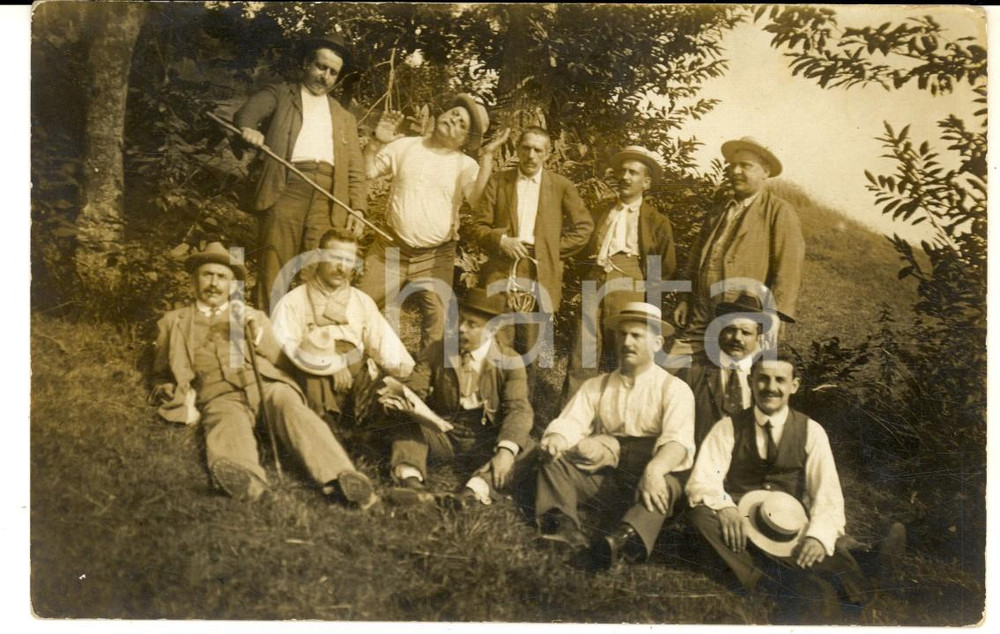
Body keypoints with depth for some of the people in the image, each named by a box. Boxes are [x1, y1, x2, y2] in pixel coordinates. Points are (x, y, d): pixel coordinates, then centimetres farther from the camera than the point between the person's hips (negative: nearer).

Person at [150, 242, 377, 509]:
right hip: (219, 394, -1)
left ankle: (340, 477, -52)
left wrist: (257, 334, 5)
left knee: (293, 410, -32)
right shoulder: (173, 322, 29)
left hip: (264, 382, 1)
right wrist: (182, 401, 5)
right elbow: (162, 376, 27)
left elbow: (281, 359, 25)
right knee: (230, 427, -37)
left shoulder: (253, 317, 33)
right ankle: (245, 478, -67)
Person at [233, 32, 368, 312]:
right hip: (285, 190, -2)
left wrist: (358, 209, 2)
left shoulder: (344, 118, 26)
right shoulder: (280, 95, 19)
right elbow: (247, 112, -1)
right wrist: (249, 128, -25)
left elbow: (355, 170, 18)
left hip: (328, 199, 2)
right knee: (273, 274, -8)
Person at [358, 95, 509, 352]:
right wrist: (376, 141, -10)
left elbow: (479, 199, -20)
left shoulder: (466, 165, -2)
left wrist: (487, 155, -24)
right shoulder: (404, 146, 3)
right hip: (391, 249, 1)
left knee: (438, 319, -4)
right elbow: (366, 171, 5)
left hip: (436, 256, -1)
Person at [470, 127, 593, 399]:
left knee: (530, 345, 2)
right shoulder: (498, 182, 10)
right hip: (502, 270, 0)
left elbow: (584, 226, 8)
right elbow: (478, 225, 7)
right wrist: (501, 240, -11)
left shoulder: (561, 186, 10)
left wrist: (554, 250, 2)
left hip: (540, 273, 0)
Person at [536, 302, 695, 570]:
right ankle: (564, 526, -40)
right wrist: (557, 438, -25)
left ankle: (624, 539, -59)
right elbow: (569, 423, 1)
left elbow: (678, 440, -14)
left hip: (650, 471, -4)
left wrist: (655, 469, -36)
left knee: (665, 485, -35)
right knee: (554, 465, -17)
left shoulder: (674, 388, 2)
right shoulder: (596, 386, 14)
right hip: (603, 472, 4)